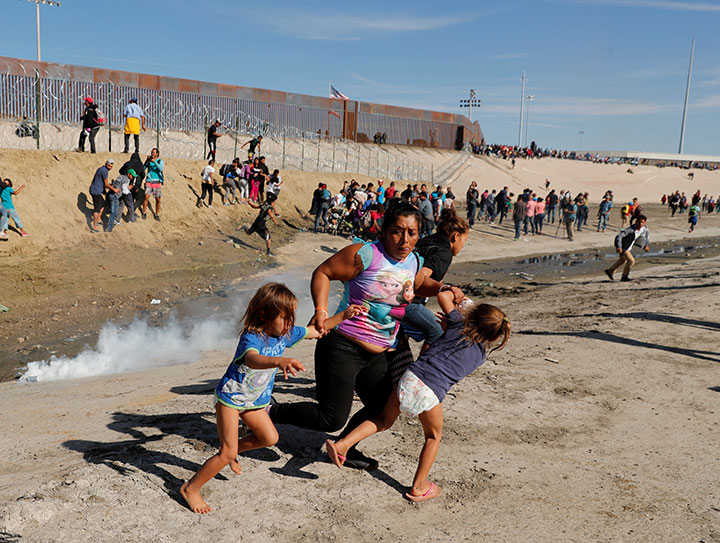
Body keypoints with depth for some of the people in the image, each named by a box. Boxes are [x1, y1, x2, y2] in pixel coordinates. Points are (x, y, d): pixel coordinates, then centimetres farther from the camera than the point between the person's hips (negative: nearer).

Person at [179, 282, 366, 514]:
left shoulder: (285, 333, -9)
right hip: (230, 397, -7)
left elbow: (316, 331, 5)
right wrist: (280, 361, -75)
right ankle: (190, 488, 11)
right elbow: (253, 359, -56)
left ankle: (235, 448, 39)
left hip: (254, 400, 8)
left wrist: (343, 316, -4)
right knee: (227, 454, -8)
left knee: (269, 438, 14)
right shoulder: (251, 338, -32)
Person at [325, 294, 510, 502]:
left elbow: (443, 296, 12)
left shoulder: (459, 324, 10)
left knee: (384, 420, 22)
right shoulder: (481, 355, 14)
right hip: (431, 393, -2)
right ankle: (418, 486, 27)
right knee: (433, 437, 24)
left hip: (411, 376, 2)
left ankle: (343, 444, 11)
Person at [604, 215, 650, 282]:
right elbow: (619, 236, -42)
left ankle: (610, 271, 47)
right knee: (631, 260, -16)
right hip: (622, 247, -9)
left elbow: (647, 233, 12)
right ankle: (624, 277, 4)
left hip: (629, 247, 9)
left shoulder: (644, 228, -13)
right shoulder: (631, 230, -35)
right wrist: (619, 247, -53)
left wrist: (647, 244, 6)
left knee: (622, 260, 27)